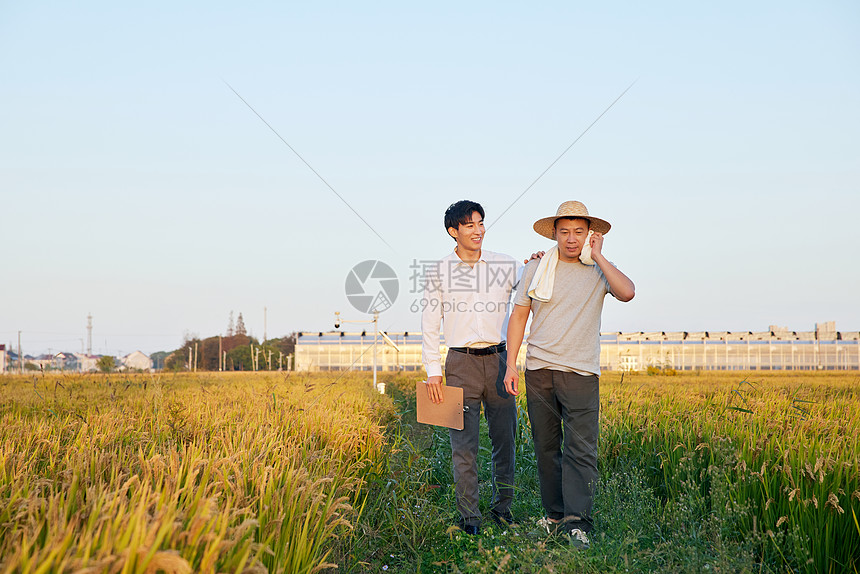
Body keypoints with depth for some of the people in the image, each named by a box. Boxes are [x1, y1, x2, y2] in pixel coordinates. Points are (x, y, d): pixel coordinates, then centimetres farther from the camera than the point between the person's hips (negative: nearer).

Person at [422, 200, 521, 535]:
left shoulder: (505, 265, 6)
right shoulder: (439, 272, 4)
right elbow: (430, 324, 6)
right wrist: (433, 372, -1)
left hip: (498, 360, 2)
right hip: (461, 363, -2)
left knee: (505, 438, 7)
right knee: (464, 443, -2)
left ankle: (502, 506, 23)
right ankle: (469, 516, 9)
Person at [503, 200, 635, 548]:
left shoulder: (598, 271, 4)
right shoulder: (535, 269, 7)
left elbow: (627, 293, -16)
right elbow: (519, 316, 10)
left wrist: (597, 256, -10)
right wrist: (511, 364, 4)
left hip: (580, 373, -2)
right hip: (539, 369, 2)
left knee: (581, 448, -9)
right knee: (546, 446, 8)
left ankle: (578, 522, -10)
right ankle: (555, 514, 19)